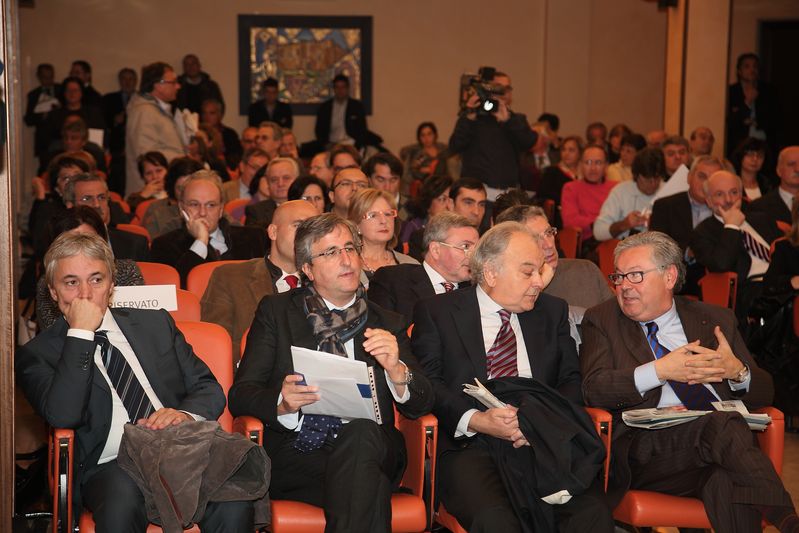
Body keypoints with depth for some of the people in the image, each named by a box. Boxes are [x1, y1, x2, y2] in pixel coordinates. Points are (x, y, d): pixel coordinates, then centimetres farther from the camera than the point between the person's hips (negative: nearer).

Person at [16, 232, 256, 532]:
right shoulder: (38, 354, 10)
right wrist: (80, 333, -6)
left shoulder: (156, 324, 21)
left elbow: (209, 389, 16)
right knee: (121, 501, -38)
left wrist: (186, 414, -7)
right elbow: (63, 416, -10)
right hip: (111, 467, -2)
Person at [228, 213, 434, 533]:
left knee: (361, 428, -34)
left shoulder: (386, 324, 16)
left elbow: (421, 405, 9)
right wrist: (282, 403, -18)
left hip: (368, 450, 3)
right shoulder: (276, 311, 12)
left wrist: (395, 369, -13)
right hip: (293, 459, -3)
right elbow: (240, 396, 4)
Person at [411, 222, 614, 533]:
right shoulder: (436, 312, 9)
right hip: (470, 448, -3)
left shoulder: (552, 312, 20)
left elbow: (572, 380, 14)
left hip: (543, 446, 3)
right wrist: (476, 421, -16)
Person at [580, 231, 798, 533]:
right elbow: (593, 389, -2)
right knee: (721, 423, -35)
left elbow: (764, 393, 20)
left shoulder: (716, 321, 22)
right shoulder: (602, 321, 15)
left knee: (727, 482, -38)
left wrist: (738, 372, -4)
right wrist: (659, 371, -14)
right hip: (647, 447, -2)